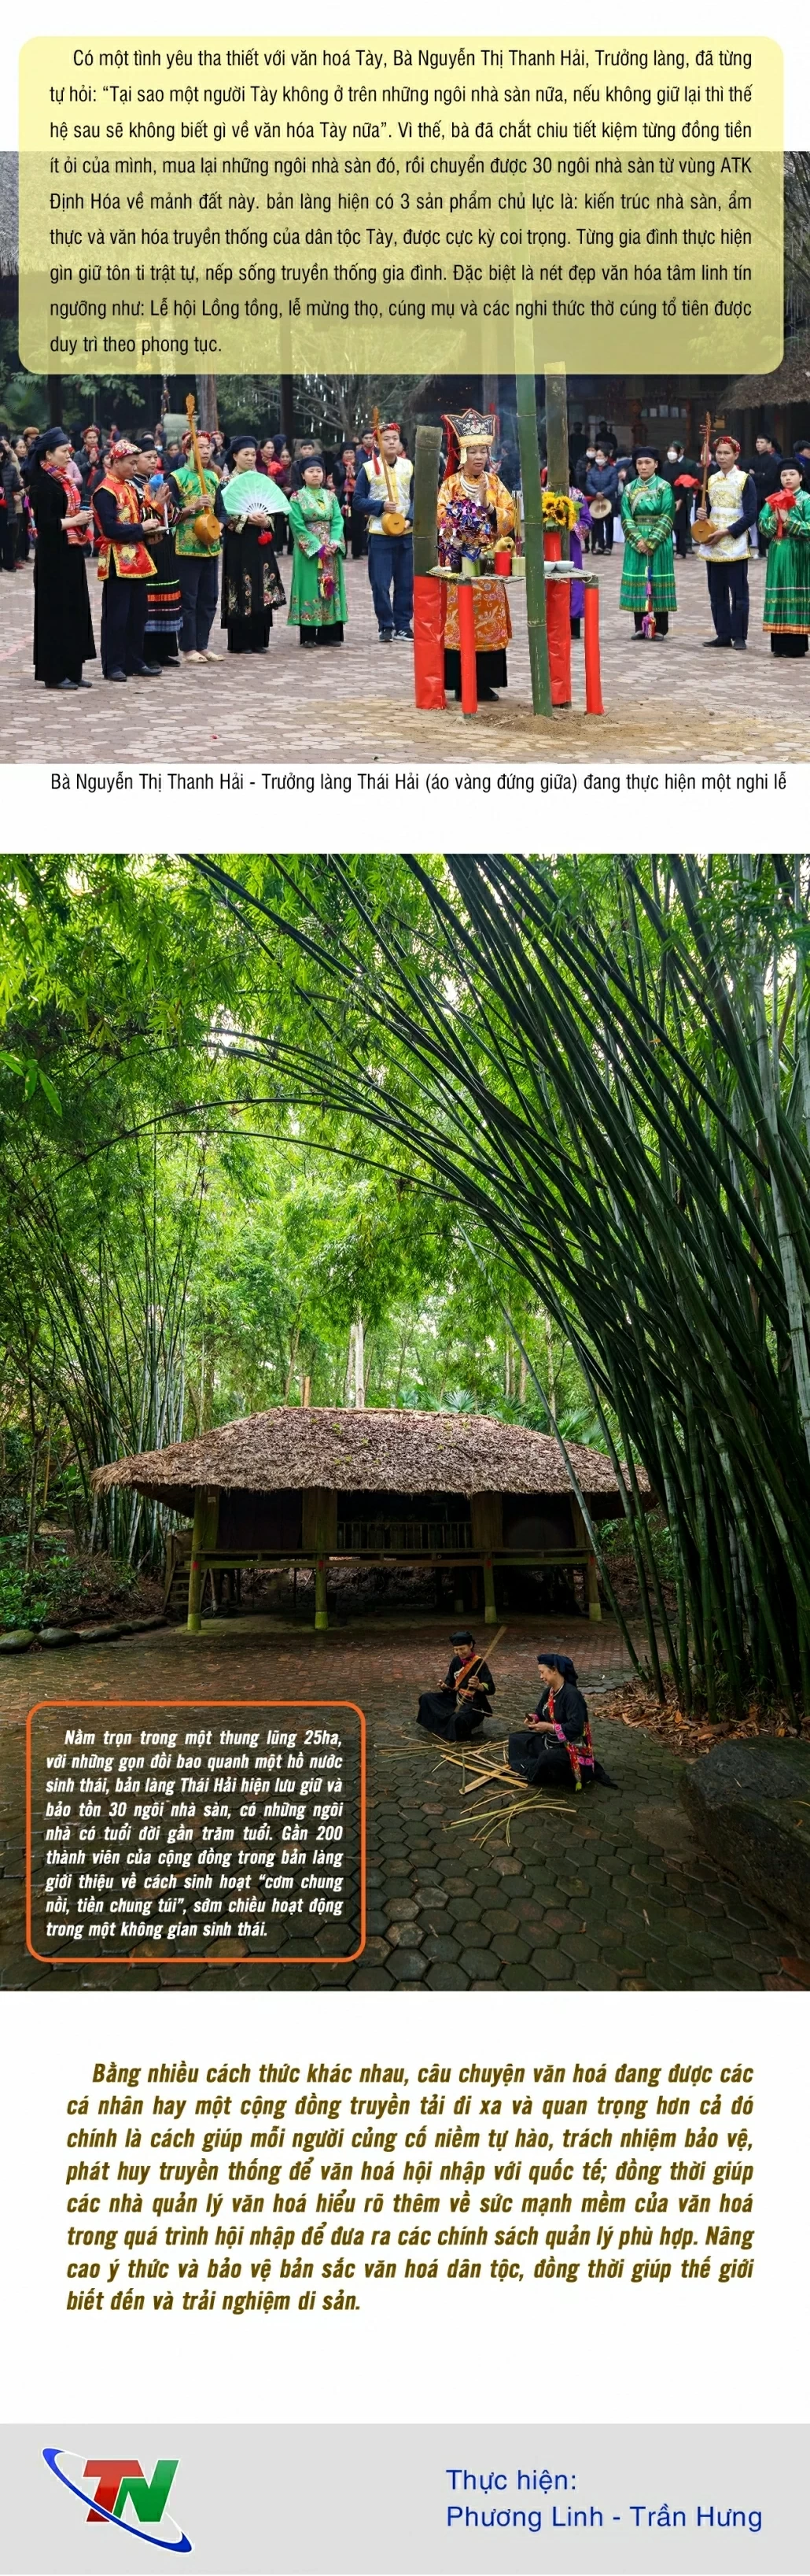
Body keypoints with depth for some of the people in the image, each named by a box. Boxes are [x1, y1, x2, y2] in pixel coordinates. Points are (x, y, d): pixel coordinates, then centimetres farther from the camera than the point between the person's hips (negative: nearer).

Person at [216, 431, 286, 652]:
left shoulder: (261, 481, 12)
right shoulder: (227, 483, -4)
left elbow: (273, 509, 14)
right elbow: (223, 516, -11)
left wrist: (266, 521, -7)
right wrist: (248, 518, -19)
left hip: (261, 543, 5)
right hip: (238, 543, -5)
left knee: (262, 590, 3)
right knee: (242, 590, -5)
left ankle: (259, 640, 9)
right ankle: (239, 642, 0)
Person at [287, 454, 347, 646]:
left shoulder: (331, 497, 10)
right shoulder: (297, 498, -2)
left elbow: (338, 521, 2)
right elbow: (298, 526, -9)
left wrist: (334, 542, -16)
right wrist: (318, 547, -17)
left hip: (331, 550, 4)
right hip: (308, 551, -4)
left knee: (330, 586, 3)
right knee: (310, 587, -5)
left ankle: (328, 634, 7)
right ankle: (308, 635, -2)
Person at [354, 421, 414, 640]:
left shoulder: (409, 467, 6)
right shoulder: (368, 468, -1)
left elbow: (416, 498, 8)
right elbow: (358, 501, -1)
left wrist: (410, 519, -9)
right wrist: (381, 506, -14)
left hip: (406, 534, 2)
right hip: (379, 534, -2)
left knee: (406, 583, 6)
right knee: (381, 584, -3)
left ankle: (403, 627, 15)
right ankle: (386, 627, 6)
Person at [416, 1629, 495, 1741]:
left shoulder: (479, 1663, -20)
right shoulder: (456, 1661, 0)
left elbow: (491, 1689, -23)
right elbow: (450, 1682, 9)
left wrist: (478, 1686, -44)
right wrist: (444, 1686, -15)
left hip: (474, 1704, -7)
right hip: (456, 1698, 8)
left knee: (457, 1719, -36)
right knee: (427, 1698, 3)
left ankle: (455, 1739, -3)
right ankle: (435, 1729, 11)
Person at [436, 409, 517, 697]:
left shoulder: (495, 483, 9)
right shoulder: (451, 484, -1)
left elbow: (510, 521, 2)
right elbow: (444, 523, -9)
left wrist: (489, 505, -12)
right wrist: (476, 504, -14)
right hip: (460, 564, -3)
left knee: (489, 624, 2)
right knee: (461, 623, -6)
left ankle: (485, 682, 8)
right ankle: (462, 684, -1)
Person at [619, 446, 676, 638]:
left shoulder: (664, 487, -1)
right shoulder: (630, 488, 7)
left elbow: (667, 518, -8)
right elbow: (626, 518, 1)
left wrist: (652, 542, -15)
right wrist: (638, 540, -13)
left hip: (659, 542, -3)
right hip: (636, 543, 3)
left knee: (658, 581, -1)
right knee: (638, 581, 2)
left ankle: (660, 628, 4)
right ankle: (640, 627, 8)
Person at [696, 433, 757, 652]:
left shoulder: (745, 480, -4)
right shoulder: (710, 479, 11)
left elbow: (750, 516, -8)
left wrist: (726, 532, -15)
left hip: (735, 544, -5)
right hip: (713, 545, 5)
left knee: (738, 593, -2)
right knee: (717, 593, 8)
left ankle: (739, 637, 1)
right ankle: (723, 634, 15)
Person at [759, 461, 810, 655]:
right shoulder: (774, 499, 10)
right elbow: (762, 525, 4)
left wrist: (788, 520, -15)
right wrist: (775, 517, -12)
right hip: (777, 553, 5)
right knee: (779, 594, 5)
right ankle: (780, 644, 10)